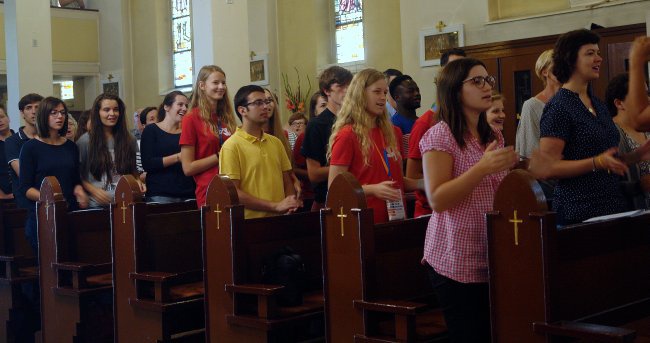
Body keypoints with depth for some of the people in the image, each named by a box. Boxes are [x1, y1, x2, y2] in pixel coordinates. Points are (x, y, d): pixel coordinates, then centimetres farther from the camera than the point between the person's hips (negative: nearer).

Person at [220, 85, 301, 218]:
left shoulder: (276, 142, 12)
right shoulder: (231, 146, -5)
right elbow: (232, 193, -10)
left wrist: (291, 205, -2)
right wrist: (275, 206, -12)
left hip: (280, 220, 4)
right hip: (250, 222, -4)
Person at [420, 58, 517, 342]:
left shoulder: (494, 137, 15)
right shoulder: (439, 136, -9)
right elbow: (437, 199, -17)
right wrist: (483, 168, -24)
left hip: (492, 258, 7)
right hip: (457, 263, -7)